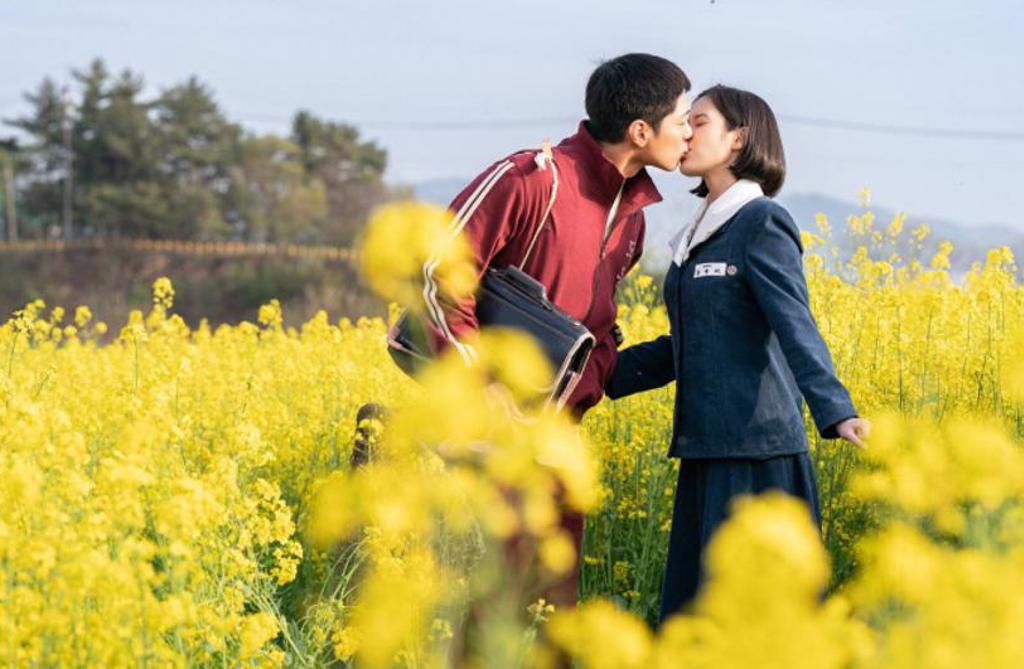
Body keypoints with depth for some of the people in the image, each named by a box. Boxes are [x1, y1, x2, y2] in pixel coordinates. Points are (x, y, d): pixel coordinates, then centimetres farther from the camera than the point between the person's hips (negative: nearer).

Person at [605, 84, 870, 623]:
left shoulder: (761, 223, -7)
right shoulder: (699, 235, 17)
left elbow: (796, 327, -19)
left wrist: (835, 411, -32)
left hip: (757, 449, -8)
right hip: (706, 448, 8)